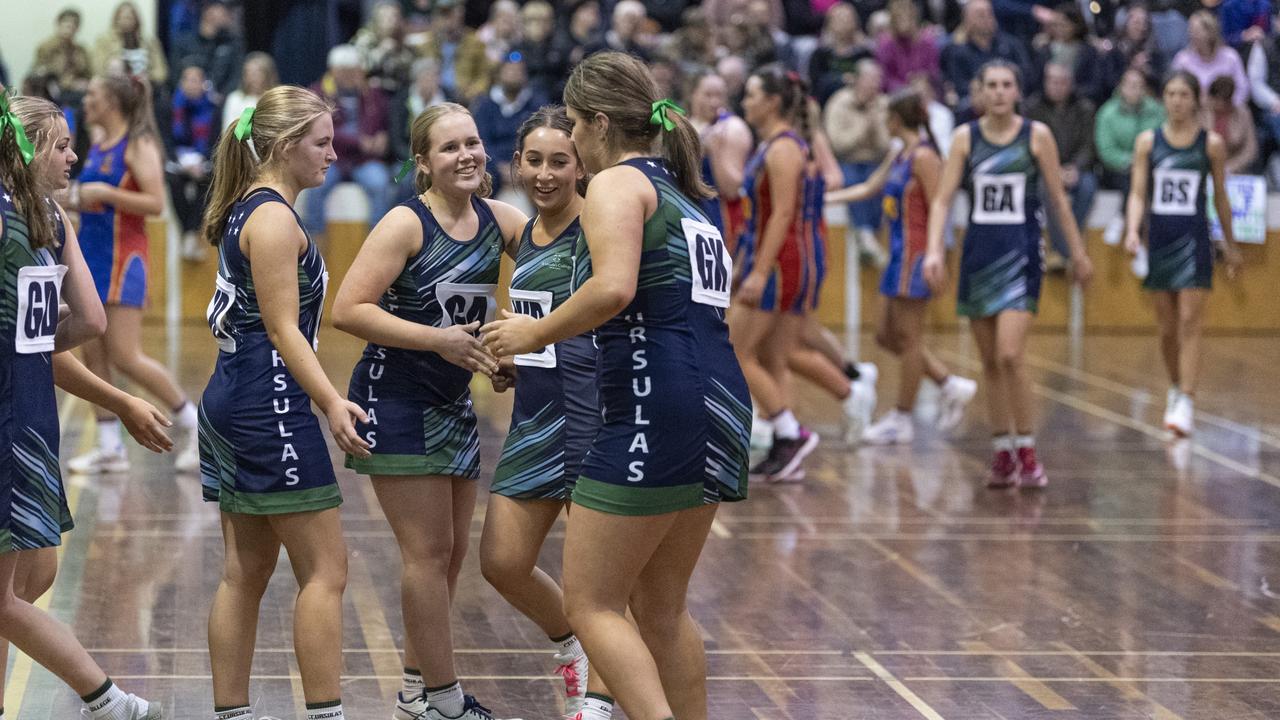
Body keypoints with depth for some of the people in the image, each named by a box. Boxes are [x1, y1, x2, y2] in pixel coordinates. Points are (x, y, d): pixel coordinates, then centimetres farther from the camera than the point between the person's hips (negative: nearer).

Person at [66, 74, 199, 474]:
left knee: (126, 358, -10)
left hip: (122, 258, -8)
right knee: (93, 356, 4)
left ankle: (192, 424, 4)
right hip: (91, 255, 8)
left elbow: (155, 203, -19)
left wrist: (105, 193, -23)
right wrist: (77, 197, 10)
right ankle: (110, 448, 8)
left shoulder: (138, 145, -10)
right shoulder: (97, 146, 13)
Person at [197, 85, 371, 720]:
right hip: (270, 405, -10)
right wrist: (332, 403, -27)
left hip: (231, 402, 10)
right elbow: (282, 328, -18)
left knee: (245, 573, 11)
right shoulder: (275, 219, -13)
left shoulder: (244, 211, 15)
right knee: (325, 571, -6)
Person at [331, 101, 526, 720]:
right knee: (428, 551, -5)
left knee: (450, 553, 13)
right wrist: (437, 339, -25)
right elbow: (348, 309, -21)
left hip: (453, 406, 7)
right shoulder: (407, 223, -15)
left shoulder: (499, 220, 2)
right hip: (395, 405, -7)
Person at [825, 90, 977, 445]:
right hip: (900, 253, 10)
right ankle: (952, 386, 17)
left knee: (907, 338, -2)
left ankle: (902, 420, 5)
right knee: (887, 336, 12)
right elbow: (870, 187, 25)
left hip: (915, 255, -10)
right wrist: (823, 198, 26)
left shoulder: (923, 157, -14)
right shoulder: (899, 155, 14)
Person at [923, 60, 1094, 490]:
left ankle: (1026, 451, -5)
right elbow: (942, 199, -1)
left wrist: (1077, 251, 7)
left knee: (1010, 356, -16)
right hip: (979, 249, 3)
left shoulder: (1037, 135, -1)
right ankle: (1003, 452, 17)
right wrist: (934, 251, -14)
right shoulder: (965, 138, 3)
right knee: (989, 362, 7)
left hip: (1021, 252, -3)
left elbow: (1058, 198, 5)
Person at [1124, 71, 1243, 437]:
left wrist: (1230, 245, 13)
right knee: (1167, 327, 9)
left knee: (1189, 323, -11)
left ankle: (1186, 403, -14)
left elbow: (1220, 196, 8)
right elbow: (1138, 192, 1)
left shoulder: (1211, 143, 0)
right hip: (1159, 236, 2)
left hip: (1194, 238, -2)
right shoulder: (1148, 141, 4)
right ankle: (1176, 387, 30)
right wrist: (1133, 229, -16)